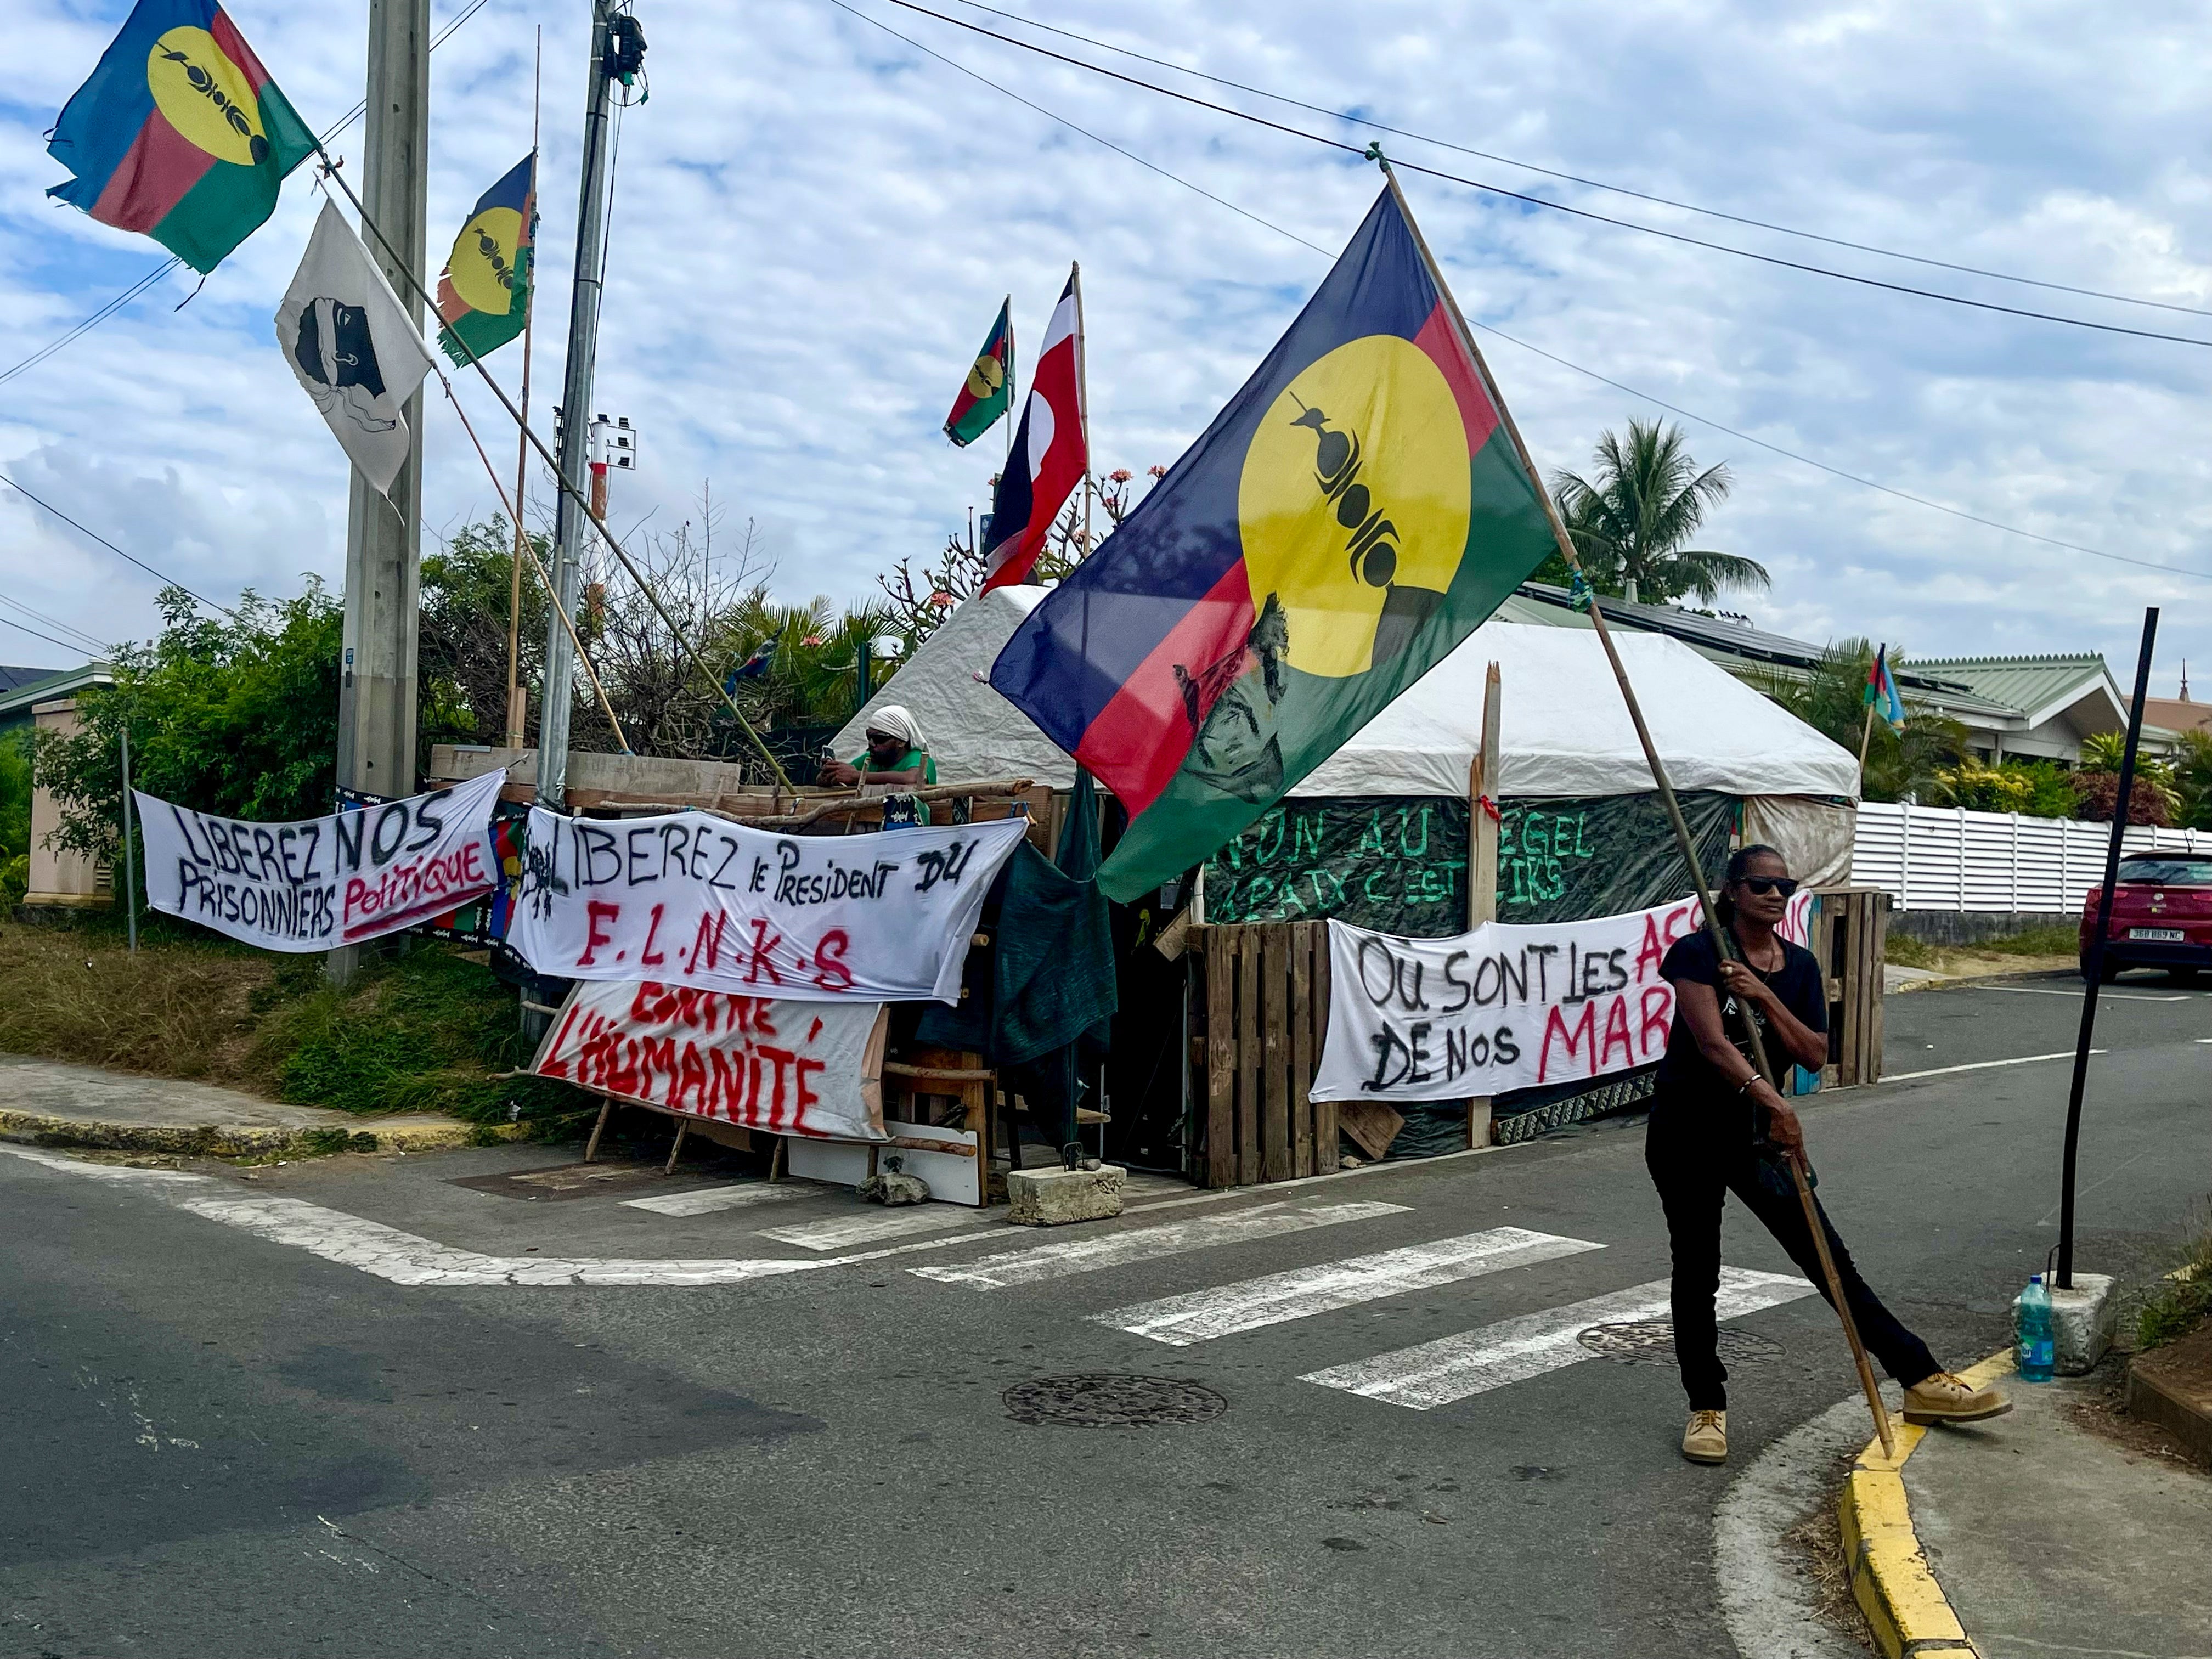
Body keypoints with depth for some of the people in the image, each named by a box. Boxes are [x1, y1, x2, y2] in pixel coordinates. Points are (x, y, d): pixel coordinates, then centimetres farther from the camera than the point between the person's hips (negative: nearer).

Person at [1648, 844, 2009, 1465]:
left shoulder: (1800, 965, 5)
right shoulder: (1698, 953, -11)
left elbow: (1815, 1055, -3)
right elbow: (1711, 1042, -24)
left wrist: (1763, 995, -16)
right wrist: (1772, 1099, -37)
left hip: (1757, 1133, 4)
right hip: (1687, 1132, -4)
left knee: (1830, 1260, 4)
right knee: (1697, 1274, 4)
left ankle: (1923, 1380, 9)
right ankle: (1707, 1409, 17)